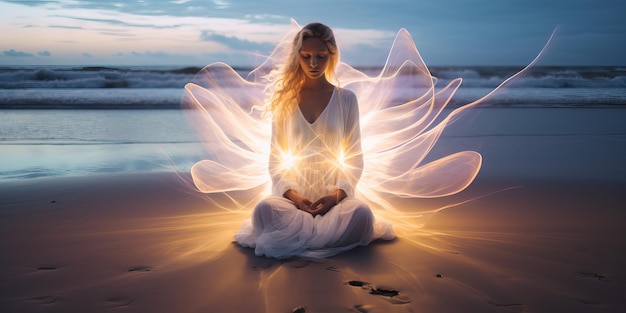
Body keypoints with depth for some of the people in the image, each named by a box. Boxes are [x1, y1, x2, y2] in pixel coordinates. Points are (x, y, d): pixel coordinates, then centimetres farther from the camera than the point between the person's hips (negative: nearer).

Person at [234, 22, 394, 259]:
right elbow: (276, 158, 6)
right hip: (293, 195, 0)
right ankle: (333, 230, -17)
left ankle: (294, 236, -17)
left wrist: (337, 194, -13)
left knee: (361, 213, -35)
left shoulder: (346, 99, 6)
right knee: (265, 209, -35)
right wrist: (292, 194, -13)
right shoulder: (284, 100, 7)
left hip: (333, 195, 0)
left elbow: (354, 158, 6)